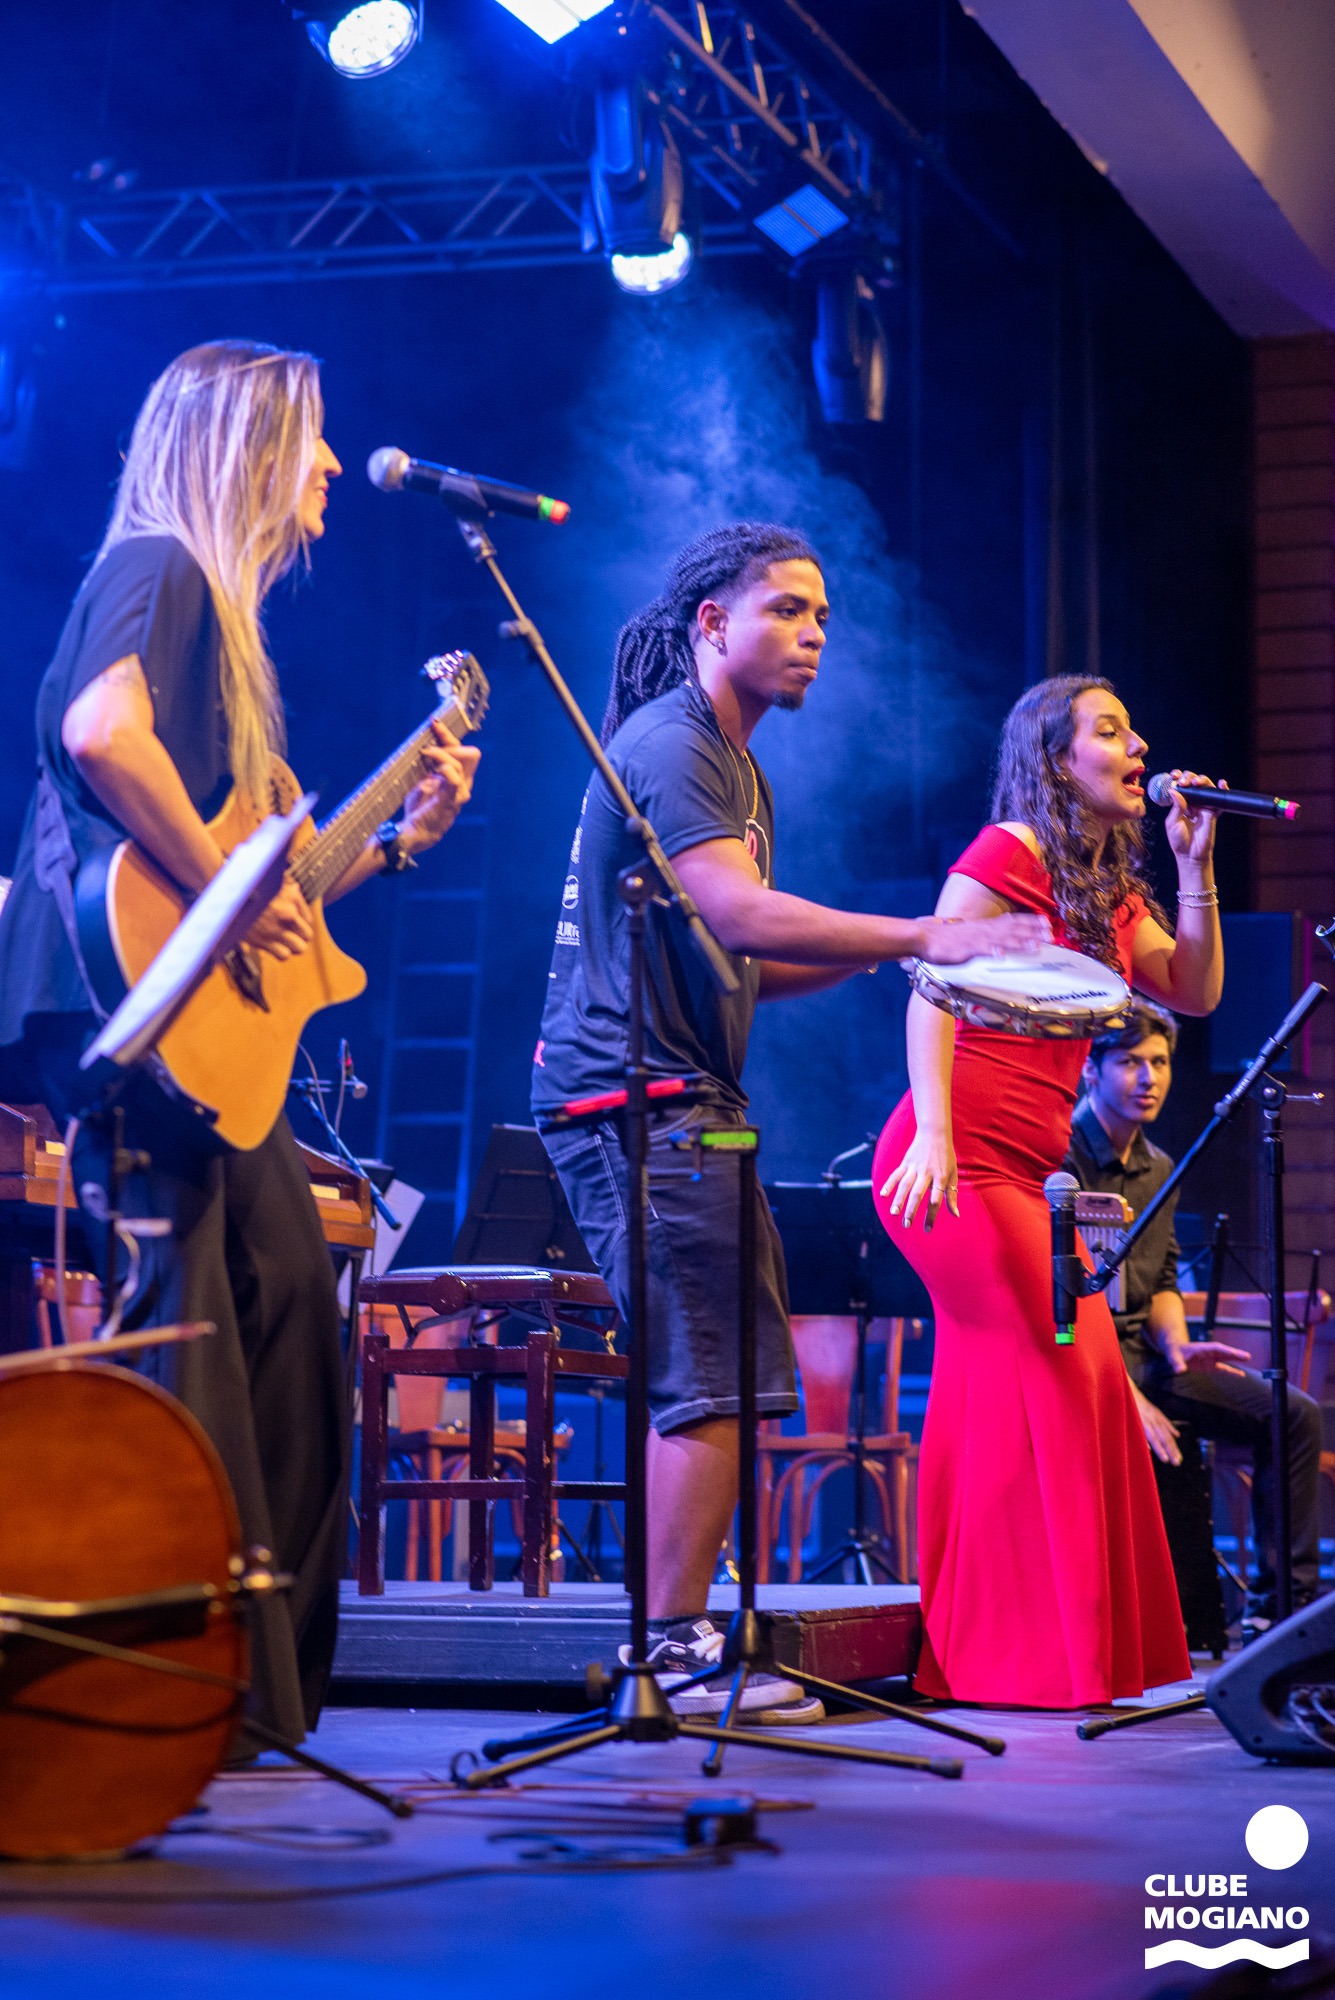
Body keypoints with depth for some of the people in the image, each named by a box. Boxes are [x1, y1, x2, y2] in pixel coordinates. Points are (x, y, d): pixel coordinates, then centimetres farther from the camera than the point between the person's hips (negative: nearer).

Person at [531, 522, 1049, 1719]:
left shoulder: (735, 767, 22)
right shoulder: (667, 747, -11)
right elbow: (741, 915, -26)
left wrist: (877, 955, 8)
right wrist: (921, 936, -27)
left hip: (687, 1101, 11)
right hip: (632, 1095, -11)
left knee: (728, 1374, 12)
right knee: (712, 1381, -13)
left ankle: (681, 1633, 18)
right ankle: (674, 1651, -9)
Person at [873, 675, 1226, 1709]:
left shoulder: (1112, 888, 21)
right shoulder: (1008, 853, -6)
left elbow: (1195, 992, 15)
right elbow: (933, 987, -14)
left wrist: (1195, 865, 7)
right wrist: (936, 1131, -24)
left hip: (1019, 1174, 9)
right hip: (958, 1162, -9)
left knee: (997, 1394, 8)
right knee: (1054, 1370, -10)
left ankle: (974, 1652, 14)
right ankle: (1047, 1650, -4)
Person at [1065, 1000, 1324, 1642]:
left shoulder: (1158, 1168, 15)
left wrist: (1177, 1349, -3)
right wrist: (1124, 1395, -26)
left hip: (1141, 1350, 8)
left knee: (1294, 1416, -2)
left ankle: (1282, 1606, -1)